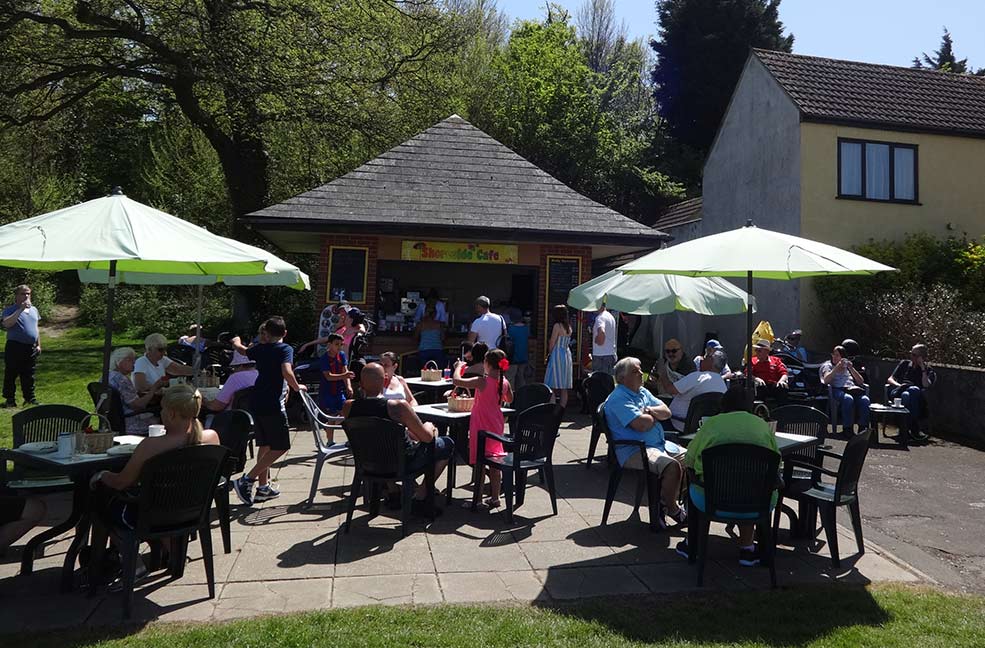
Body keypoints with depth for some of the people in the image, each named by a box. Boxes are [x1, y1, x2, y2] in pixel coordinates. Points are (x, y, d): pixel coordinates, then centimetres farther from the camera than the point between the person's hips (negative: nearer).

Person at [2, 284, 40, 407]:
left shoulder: (34, 309, 15)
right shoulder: (10, 309, -4)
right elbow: (7, 324, -23)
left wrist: (38, 345, 16)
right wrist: (21, 309, -24)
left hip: (31, 348, 5)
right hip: (15, 346, -5)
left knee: (29, 376, 10)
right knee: (11, 374, 2)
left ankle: (30, 398, 16)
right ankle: (9, 399, 9)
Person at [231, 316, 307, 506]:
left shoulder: (259, 349, 11)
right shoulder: (285, 349, -7)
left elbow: (243, 351, 34)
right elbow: (287, 372, -25)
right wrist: (296, 387, -7)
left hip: (256, 404, 7)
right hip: (273, 405, -7)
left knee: (265, 445, 17)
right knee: (280, 447, 0)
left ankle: (263, 487, 21)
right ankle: (247, 480, -9)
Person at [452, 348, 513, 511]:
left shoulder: (482, 381, -20)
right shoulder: (505, 382, -2)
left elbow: (457, 381, -20)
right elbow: (509, 400, 17)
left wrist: (458, 367, -3)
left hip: (482, 425, -6)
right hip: (496, 424, 6)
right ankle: (494, 498, 20)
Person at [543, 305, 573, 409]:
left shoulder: (557, 326, -10)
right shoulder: (568, 326, 11)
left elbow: (552, 343, -8)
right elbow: (567, 343, 13)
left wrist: (550, 354, 8)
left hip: (557, 355, -8)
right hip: (567, 354, 8)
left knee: (555, 386, -5)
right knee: (564, 388, 7)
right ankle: (562, 407, 8)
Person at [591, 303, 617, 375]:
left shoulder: (600, 317, -14)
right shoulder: (611, 316, 16)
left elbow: (601, 332, -34)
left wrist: (598, 341, -17)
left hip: (600, 355, -9)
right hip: (611, 355, 9)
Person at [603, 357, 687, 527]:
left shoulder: (643, 392, 17)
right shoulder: (619, 398, -13)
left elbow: (666, 412, 11)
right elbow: (641, 425, -24)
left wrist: (649, 410, -10)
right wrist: (655, 415, -2)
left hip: (659, 444, 10)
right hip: (633, 451, -10)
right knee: (672, 466, -29)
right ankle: (671, 509, -6)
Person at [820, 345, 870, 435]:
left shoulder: (848, 366, 32)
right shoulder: (827, 365, 21)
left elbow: (861, 381, 19)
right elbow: (826, 380, 0)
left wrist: (851, 368, 7)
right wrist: (837, 368, -6)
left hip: (853, 389, 4)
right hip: (837, 390, -4)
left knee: (865, 400, -32)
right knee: (848, 399, -39)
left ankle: (863, 430, -36)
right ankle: (848, 430, -39)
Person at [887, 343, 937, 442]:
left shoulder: (928, 371, 21)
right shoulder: (905, 364, 27)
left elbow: (926, 386, 0)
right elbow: (890, 379, 19)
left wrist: (923, 368, 1)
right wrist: (899, 385, -3)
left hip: (916, 394, -1)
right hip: (897, 393, 1)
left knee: (914, 390, -40)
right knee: (906, 395, -39)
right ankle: (915, 429, -41)